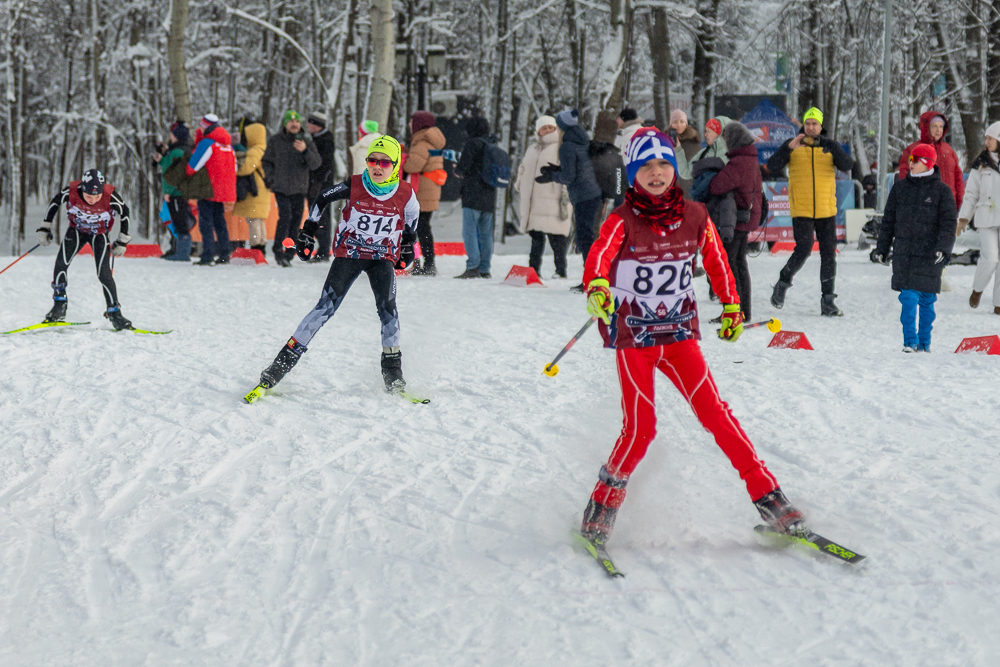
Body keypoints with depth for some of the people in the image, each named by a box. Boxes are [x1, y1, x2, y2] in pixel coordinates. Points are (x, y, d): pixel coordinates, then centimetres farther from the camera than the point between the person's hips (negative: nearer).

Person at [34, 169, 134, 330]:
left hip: (100, 235, -1)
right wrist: (45, 228, -4)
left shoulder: (111, 197, -32)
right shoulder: (71, 192, -30)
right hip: (76, 230, 1)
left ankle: (114, 312, 0)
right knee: (61, 264, -17)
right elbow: (54, 203, -7)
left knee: (104, 274, -13)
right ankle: (59, 305, -1)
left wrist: (122, 242, -5)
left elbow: (124, 213, -12)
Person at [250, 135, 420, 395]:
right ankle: (286, 358, -11)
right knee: (326, 307, -13)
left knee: (387, 308, -20)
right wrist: (308, 232, 5)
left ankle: (392, 367, -7)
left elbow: (412, 217, 13)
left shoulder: (405, 194, -9)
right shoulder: (353, 186, -12)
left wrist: (408, 247, 18)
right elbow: (322, 199, 4)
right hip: (348, 254, -1)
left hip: (383, 258, 1)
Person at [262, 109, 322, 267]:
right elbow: (266, 161, 13)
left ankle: (289, 254, 14)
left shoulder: (306, 142, 4)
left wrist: (305, 151, -22)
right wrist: (271, 179, 1)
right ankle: (278, 249, -6)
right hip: (281, 188, -2)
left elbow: (316, 164, -6)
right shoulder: (275, 141, 4)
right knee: (285, 216, -18)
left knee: (296, 220, 4)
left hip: (299, 189, 2)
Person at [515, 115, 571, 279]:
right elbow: (523, 167, 33)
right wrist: (520, 182, 16)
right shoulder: (532, 148, 19)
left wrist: (566, 195, -13)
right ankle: (534, 269, 15)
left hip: (552, 201, -7)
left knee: (556, 237, -7)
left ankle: (561, 270, -3)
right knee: (536, 237, 10)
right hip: (533, 202, 7)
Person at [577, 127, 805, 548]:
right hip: (632, 337, -2)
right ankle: (601, 509, 10)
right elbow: (599, 256, -29)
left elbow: (716, 260, 18)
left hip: (679, 333, 3)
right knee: (640, 428, -9)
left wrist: (732, 307, 24)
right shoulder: (623, 221, -10)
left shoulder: (694, 217, 1)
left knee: (715, 413, -8)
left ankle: (768, 498, -4)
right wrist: (597, 287, -50)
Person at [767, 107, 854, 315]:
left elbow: (847, 165, -10)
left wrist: (833, 148, -25)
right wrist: (789, 148, -21)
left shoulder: (829, 146, 6)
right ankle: (782, 284, 14)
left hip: (827, 211, 2)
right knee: (803, 250, -11)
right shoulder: (793, 146, 3)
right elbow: (773, 167, -8)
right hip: (801, 210, -2)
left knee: (829, 253, 2)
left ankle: (827, 301, 9)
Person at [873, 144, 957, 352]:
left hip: (929, 255, -2)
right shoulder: (900, 188, 9)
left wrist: (943, 248, -18)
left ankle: (924, 342, 16)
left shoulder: (941, 190, 0)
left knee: (926, 300, 4)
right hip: (903, 254, 2)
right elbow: (888, 220, 15)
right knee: (908, 298, -7)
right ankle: (910, 341, -1)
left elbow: (949, 223, -5)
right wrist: (882, 248, 13)